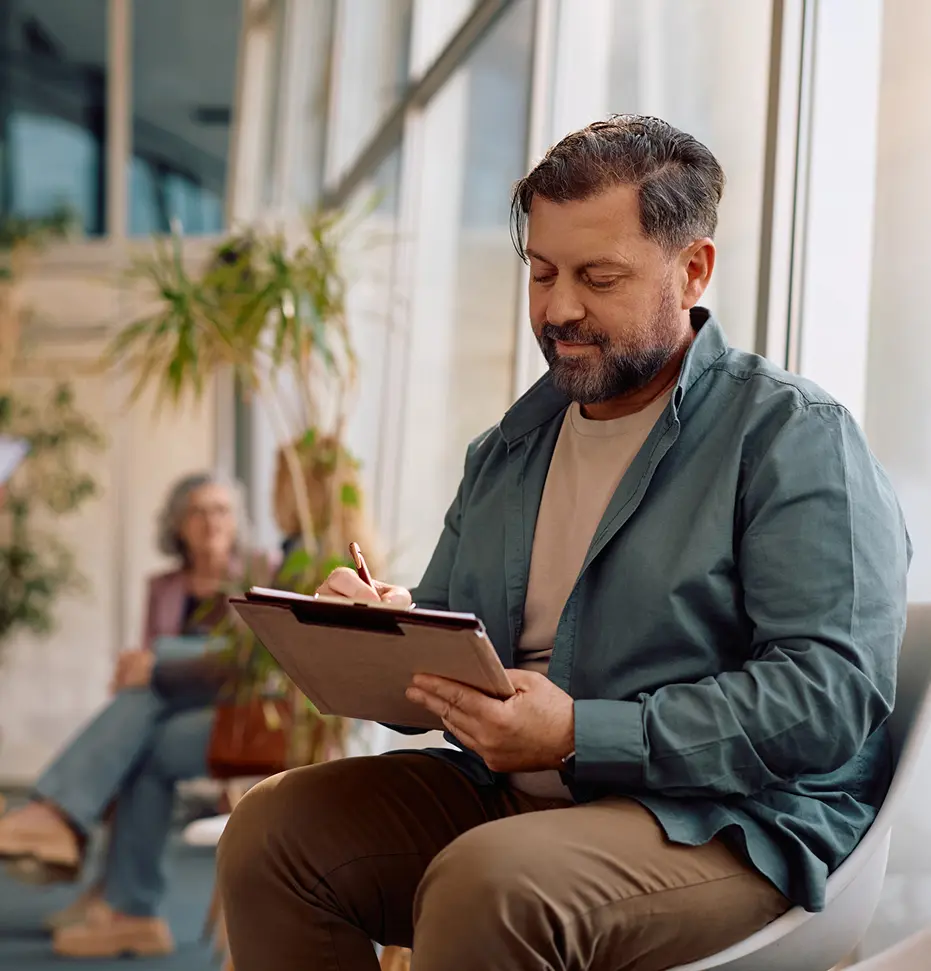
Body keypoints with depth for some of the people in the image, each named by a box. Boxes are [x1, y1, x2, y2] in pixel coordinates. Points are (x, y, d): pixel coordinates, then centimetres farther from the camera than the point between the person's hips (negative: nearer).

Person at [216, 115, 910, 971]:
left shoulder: (794, 436, -6)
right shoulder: (508, 449, 18)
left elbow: (833, 693, -17)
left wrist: (581, 734, -23)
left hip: (727, 826, -7)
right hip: (506, 796, 7)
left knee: (484, 886, -35)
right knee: (271, 830, -12)